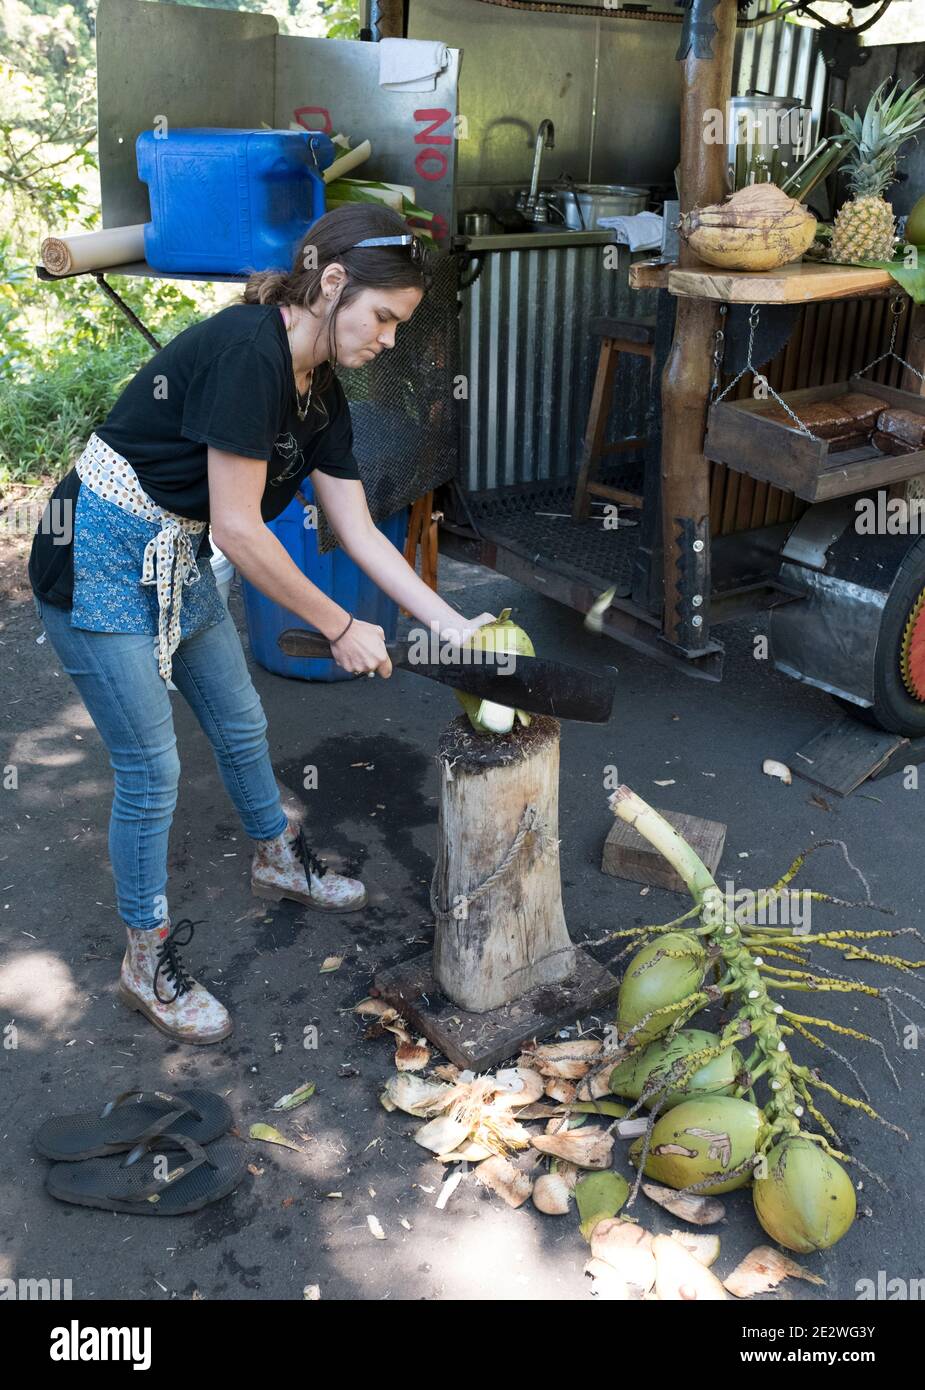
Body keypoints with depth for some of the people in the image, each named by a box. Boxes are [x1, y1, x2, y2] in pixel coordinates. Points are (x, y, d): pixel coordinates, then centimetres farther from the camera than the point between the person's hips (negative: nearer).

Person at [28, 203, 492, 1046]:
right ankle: (148, 965, 19)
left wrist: (454, 625, 0)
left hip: (179, 560, 9)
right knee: (151, 770, -1)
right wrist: (340, 628, -17)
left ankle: (279, 859, 47)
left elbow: (359, 532, 4)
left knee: (242, 723, 20)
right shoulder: (247, 350, -26)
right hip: (101, 560, -8)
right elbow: (239, 528, -26)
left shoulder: (320, 391, 2)